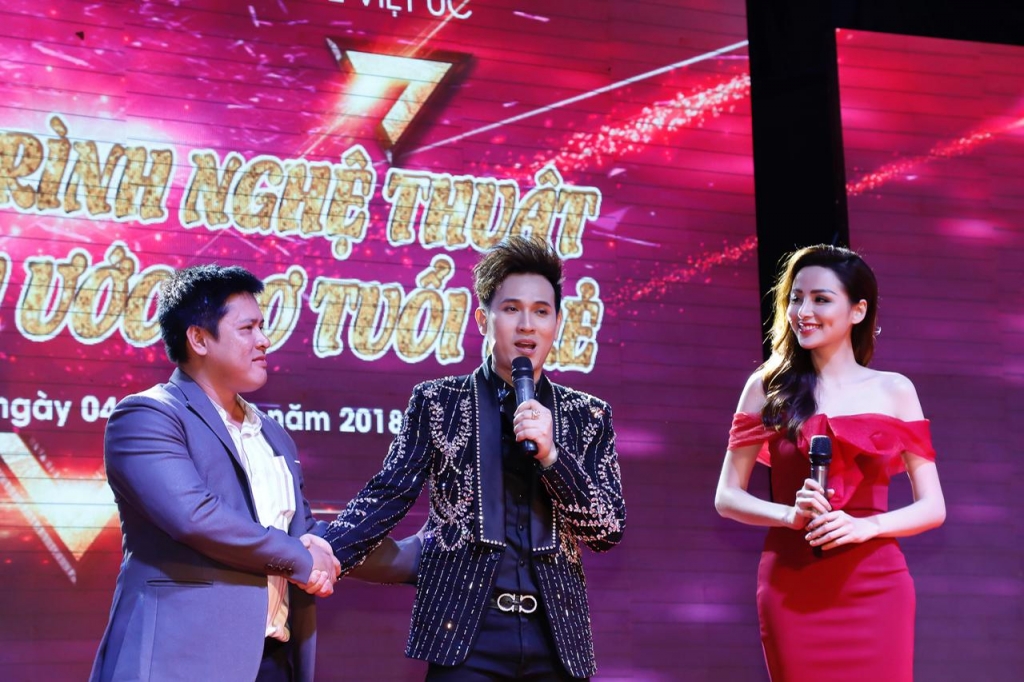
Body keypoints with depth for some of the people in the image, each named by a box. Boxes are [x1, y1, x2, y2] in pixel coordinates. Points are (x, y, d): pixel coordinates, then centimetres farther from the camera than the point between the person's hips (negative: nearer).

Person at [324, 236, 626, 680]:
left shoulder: (588, 416, 9)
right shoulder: (437, 402, 5)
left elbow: (609, 530, 3)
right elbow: (387, 497, 0)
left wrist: (551, 455, -11)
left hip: (556, 634, 2)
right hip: (464, 632, -1)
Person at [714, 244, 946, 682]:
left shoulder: (894, 391, 5)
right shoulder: (768, 388, 5)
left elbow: (932, 507, 5)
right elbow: (727, 497, 4)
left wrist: (865, 526, -13)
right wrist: (791, 515, -14)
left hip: (874, 585, 0)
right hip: (791, 586, 0)